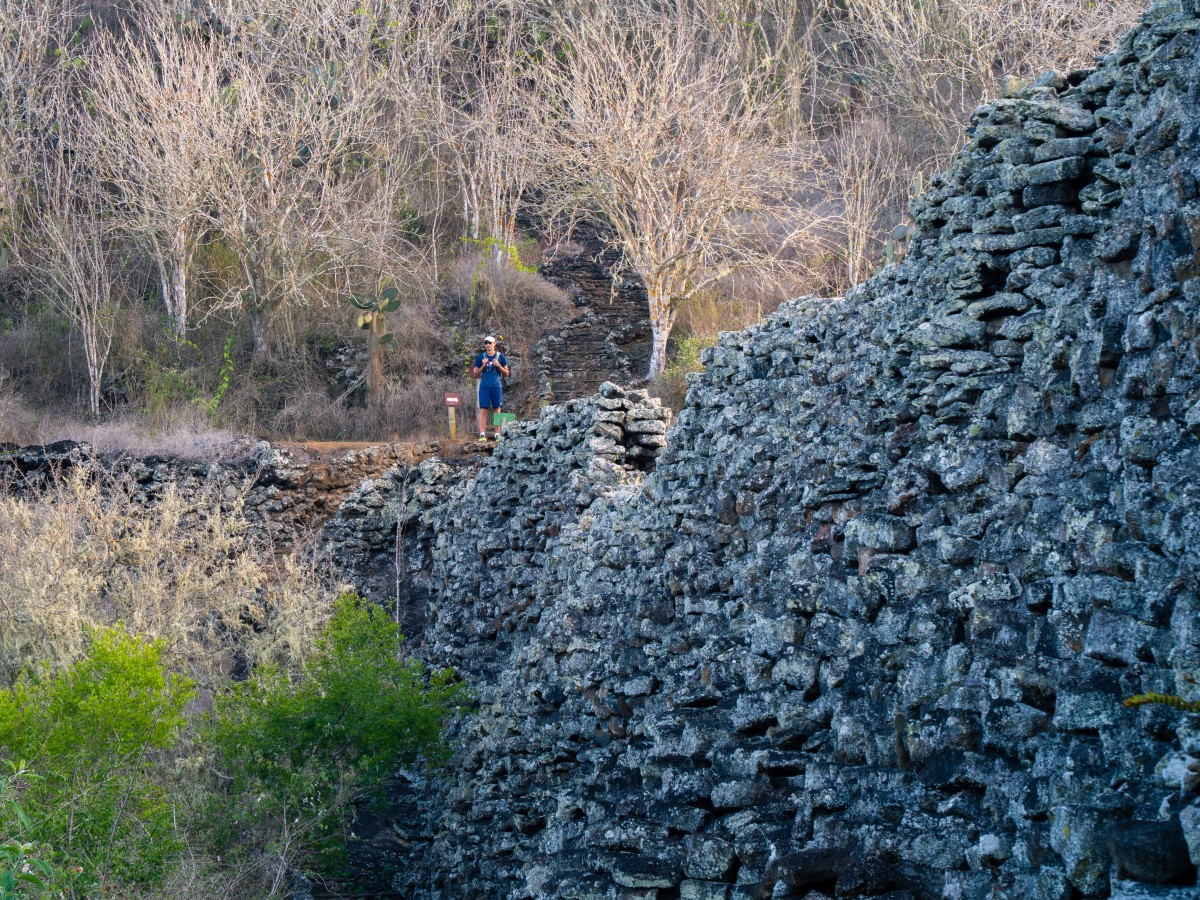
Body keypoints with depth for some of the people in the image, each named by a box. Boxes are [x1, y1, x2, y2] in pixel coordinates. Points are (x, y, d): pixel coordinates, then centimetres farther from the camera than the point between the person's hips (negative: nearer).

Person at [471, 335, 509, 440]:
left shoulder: (500, 356, 6)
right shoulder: (481, 357, 7)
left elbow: (506, 374, 8)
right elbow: (475, 374, 8)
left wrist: (499, 366, -9)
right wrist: (483, 366, -7)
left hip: (496, 386, 0)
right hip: (484, 386, 0)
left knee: (497, 410, 2)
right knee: (483, 410, -7)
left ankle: (497, 434, 5)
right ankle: (482, 434, -11)